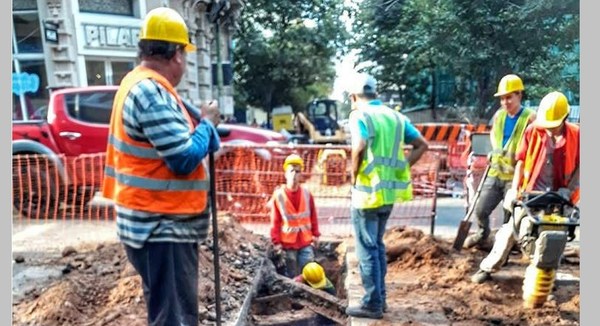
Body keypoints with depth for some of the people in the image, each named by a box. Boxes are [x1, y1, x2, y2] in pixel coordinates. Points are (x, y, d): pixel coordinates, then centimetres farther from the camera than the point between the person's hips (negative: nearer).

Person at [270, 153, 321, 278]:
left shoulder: (307, 194, -3)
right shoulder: (278, 195, -10)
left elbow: (313, 217, 6)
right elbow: (275, 221, -5)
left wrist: (315, 235, 7)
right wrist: (276, 242, -5)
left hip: (306, 242, 2)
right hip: (288, 243, -2)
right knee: (291, 276, 11)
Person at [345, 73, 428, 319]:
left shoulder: (360, 116, -10)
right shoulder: (395, 116, 11)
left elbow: (359, 147, -29)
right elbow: (422, 145, 10)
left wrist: (354, 175, -14)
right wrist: (401, 168, 8)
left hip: (368, 192, -7)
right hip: (389, 192, 7)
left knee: (367, 250, 3)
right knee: (378, 246, 20)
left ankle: (372, 304, 11)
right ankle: (379, 298, 28)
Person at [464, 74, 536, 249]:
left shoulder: (529, 118, -10)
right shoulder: (499, 115, 6)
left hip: (515, 176, -5)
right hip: (495, 173, 5)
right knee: (480, 210, 9)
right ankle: (482, 235, 34)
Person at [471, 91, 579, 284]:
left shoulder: (576, 135, -7)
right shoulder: (532, 131, -5)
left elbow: (580, 166, -1)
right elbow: (521, 161, 1)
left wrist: (568, 190, -12)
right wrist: (515, 188, -5)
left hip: (558, 197, 0)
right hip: (531, 192, 0)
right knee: (511, 229, 2)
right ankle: (488, 268, 11)